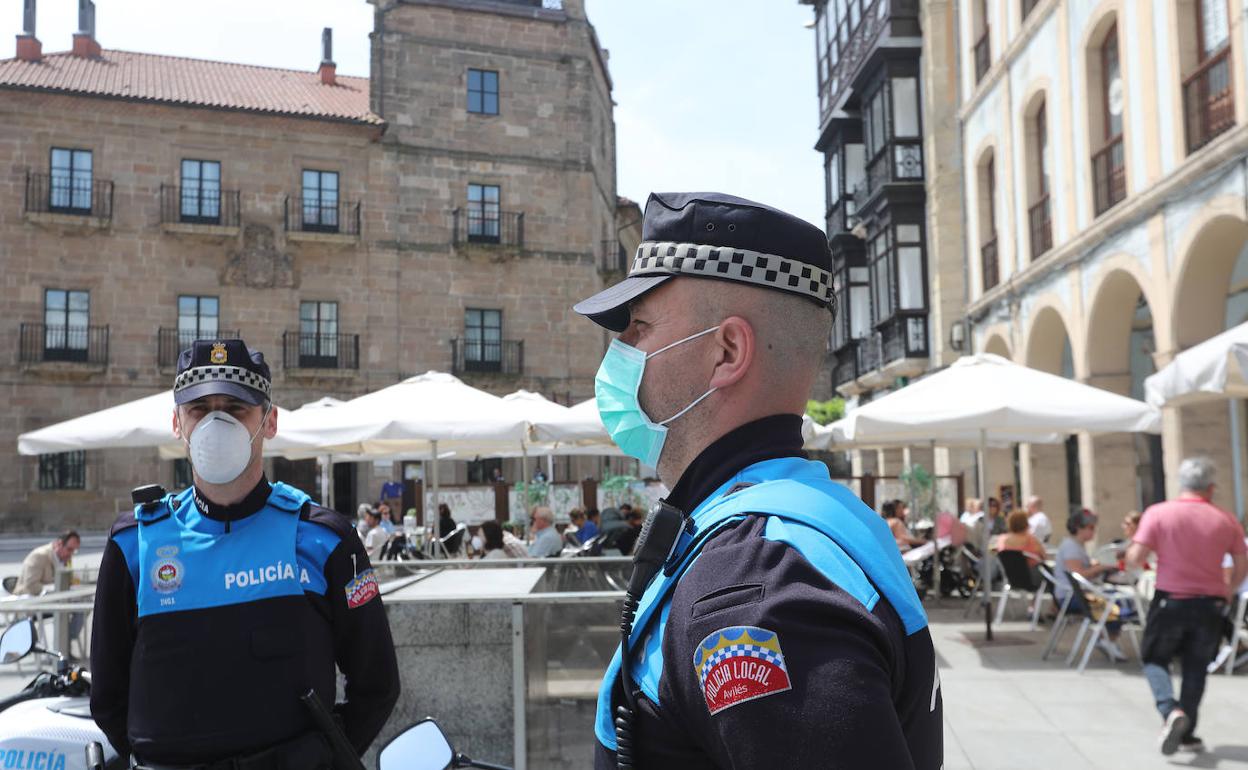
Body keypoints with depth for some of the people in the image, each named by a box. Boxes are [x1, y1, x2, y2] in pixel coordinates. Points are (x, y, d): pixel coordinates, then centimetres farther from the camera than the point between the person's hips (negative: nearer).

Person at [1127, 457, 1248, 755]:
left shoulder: (1158, 513, -9)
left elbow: (1134, 559, -13)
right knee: (1196, 669, 15)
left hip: (1170, 601, -2)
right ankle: (1186, 735, 18)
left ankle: (1171, 710, -12)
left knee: (1155, 659, 13)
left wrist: (1131, 547, 10)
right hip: (1210, 605, 2)